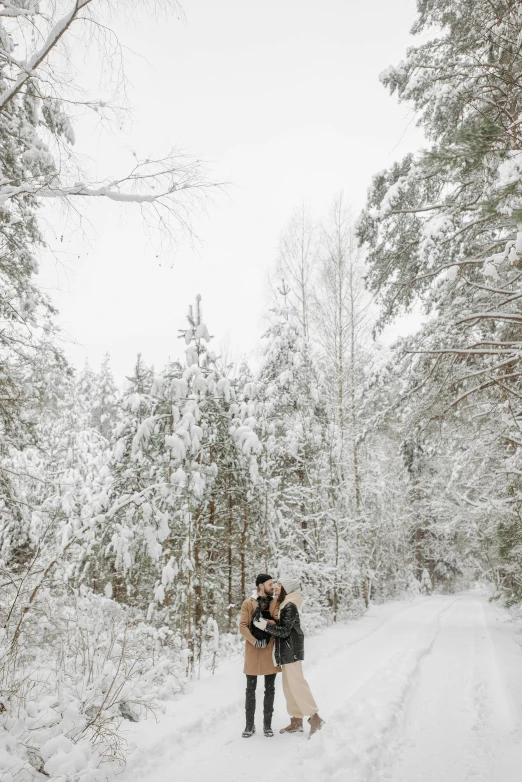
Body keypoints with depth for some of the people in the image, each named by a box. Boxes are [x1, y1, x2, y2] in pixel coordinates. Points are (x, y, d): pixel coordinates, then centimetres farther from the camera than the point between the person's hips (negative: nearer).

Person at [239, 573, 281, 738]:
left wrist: (265, 621, -23)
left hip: (270, 650, 2)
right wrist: (255, 641, -18)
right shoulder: (248, 603, -1)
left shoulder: (275, 603, 5)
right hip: (252, 649, -1)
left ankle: (267, 724, 19)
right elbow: (242, 627, -7)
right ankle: (250, 724, 17)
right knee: (250, 689, 6)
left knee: (269, 689, 7)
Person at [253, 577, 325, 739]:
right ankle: (297, 721, 19)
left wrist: (265, 626, -22)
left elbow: (285, 631, -20)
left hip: (291, 650, -10)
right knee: (289, 686, 12)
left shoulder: (290, 606, -17)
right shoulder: (284, 605, 11)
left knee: (296, 684, -6)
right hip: (286, 651, 10)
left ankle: (315, 718, 0)